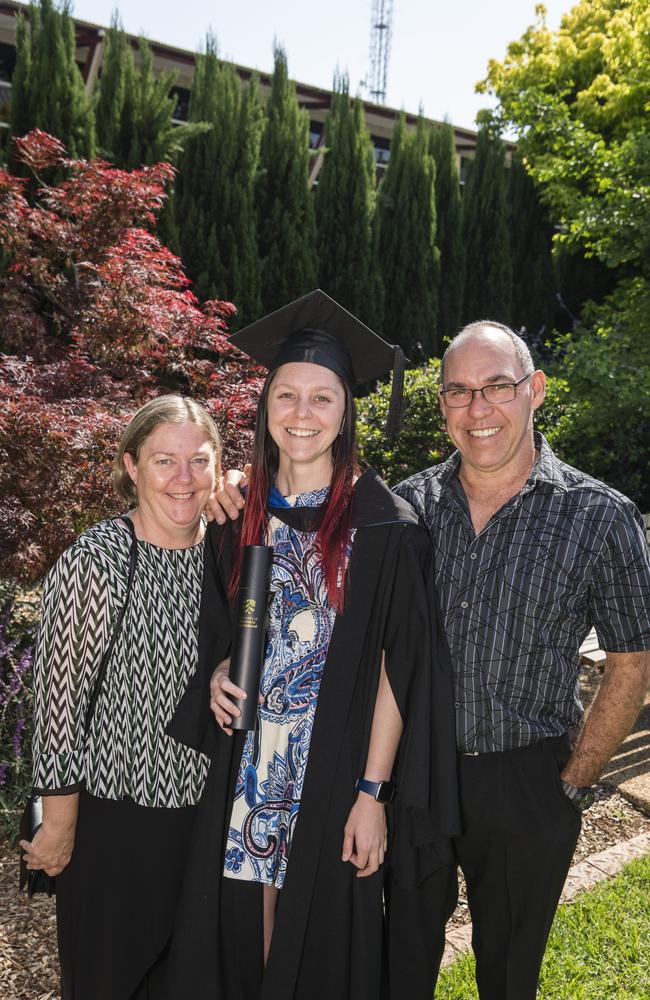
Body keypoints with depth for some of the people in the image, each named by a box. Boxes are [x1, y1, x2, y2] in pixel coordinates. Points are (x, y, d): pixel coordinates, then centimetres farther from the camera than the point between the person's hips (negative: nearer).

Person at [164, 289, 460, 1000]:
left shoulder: (381, 525, -11)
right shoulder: (238, 513, 2)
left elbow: (396, 668, -11)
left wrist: (372, 793, -12)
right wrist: (218, 670, -5)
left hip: (336, 764, -3)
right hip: (247, 760, 4)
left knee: (322, 925, 11)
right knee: (247, 914, 15)